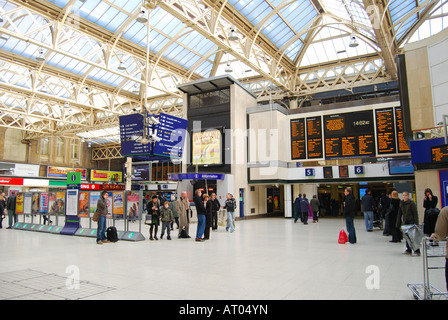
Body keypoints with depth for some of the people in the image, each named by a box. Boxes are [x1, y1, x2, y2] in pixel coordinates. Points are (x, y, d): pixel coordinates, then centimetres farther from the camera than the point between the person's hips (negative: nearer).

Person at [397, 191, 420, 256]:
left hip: (411, 221, -6)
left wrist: (416, 223, -17)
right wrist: (398, 223, 10)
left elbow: (415, 213, -12)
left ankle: (417, 251, -2)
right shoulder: (401, 203, 9)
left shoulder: (411, 203, -9)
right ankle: (408, 250, 19)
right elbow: (399, 214, 13)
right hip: (405, 222, 6)